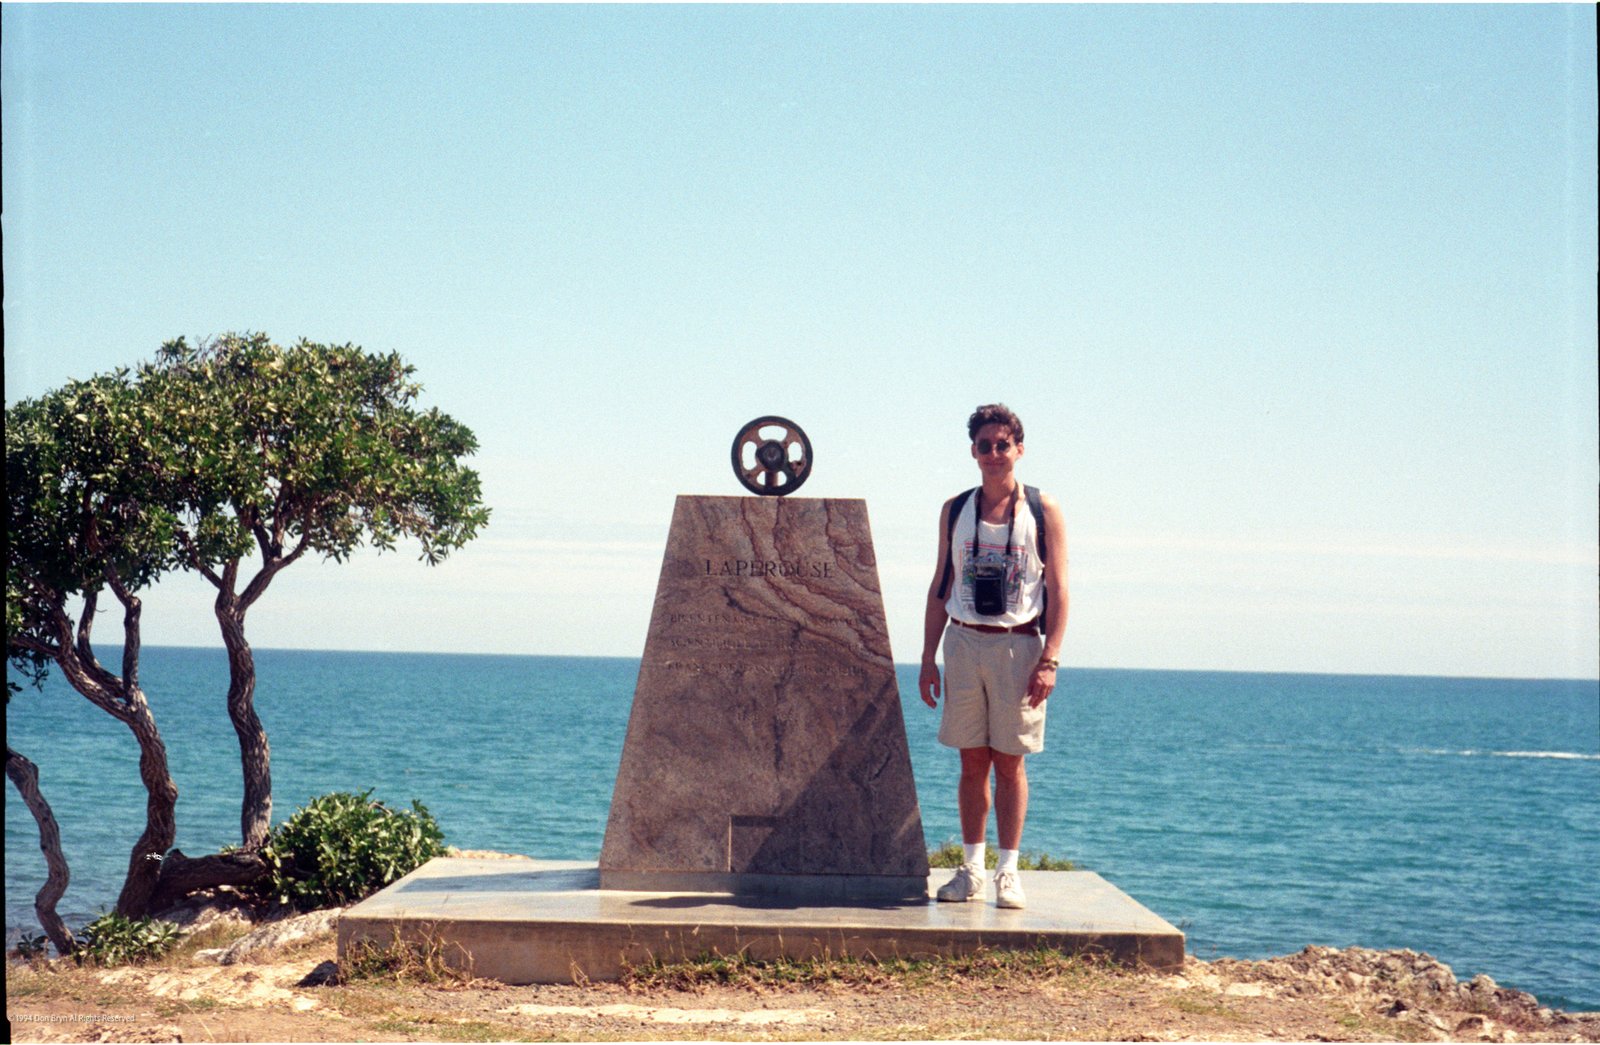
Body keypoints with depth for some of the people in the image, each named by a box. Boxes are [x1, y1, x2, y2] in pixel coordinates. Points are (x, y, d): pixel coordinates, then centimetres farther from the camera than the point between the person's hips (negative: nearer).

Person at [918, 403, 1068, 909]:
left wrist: (1049, 660, -10)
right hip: (964, 642, 2)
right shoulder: (955, 510, 9)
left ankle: (1009, 870, 7)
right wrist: (928, 658, 6)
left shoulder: (1043, 511, 1)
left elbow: (1058, 591, -1)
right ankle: (971, 868, 12)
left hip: (1019, 646, -2)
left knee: (1009, 762, 1)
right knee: (972, 762, 5)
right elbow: (940, 587, 11)